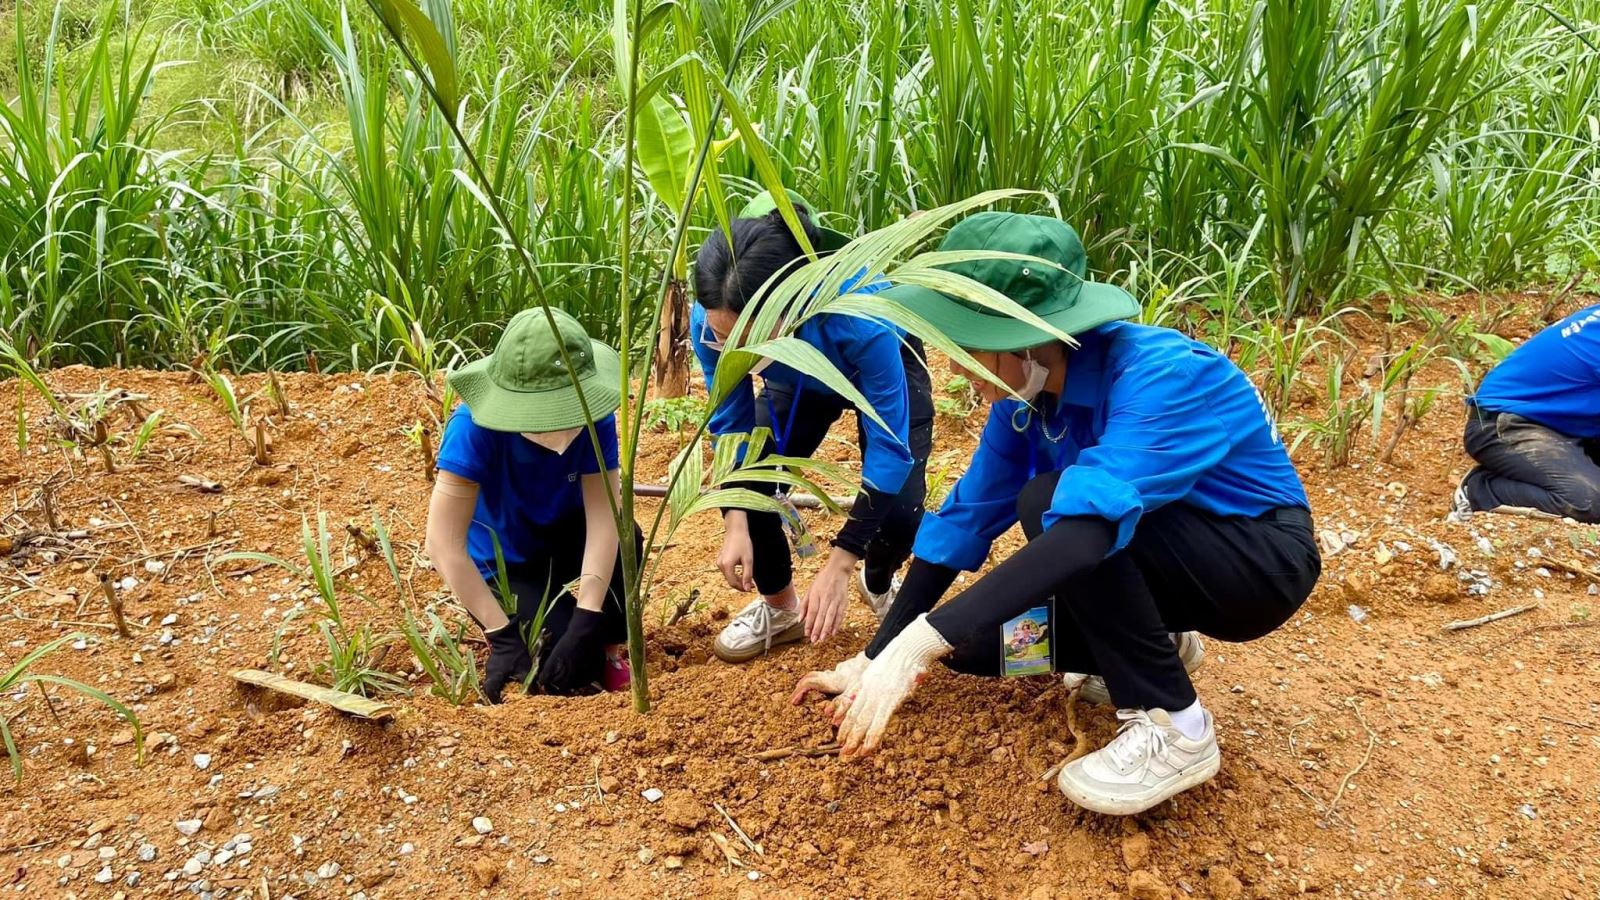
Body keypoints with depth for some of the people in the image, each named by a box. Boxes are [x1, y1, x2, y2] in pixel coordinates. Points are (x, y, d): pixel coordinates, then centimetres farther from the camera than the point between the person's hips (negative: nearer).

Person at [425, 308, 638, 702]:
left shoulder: (594, 417, -25)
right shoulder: (475, 426, -33)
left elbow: (603, 518, -29)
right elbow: (444, 544, -32)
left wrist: (586, 622, -38)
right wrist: (502, 635, -34)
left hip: (561, 538, 3)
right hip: (502, 563, -2)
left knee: (622, 538, -34)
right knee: (577, 670, -23)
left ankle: (608, 644, -6)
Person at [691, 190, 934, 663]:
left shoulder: (855, 312, -46)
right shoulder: (712, 321, -34)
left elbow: (889, 446, -38)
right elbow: (732, 422, -17)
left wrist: (838, 565, -40)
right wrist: (736, 524, -29)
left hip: (884, 369, -3)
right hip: (799, 382, 3)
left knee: (898, 512, -20)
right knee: (745, 484, -16)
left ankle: (879, 583, 18)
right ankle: (779, 606, 13)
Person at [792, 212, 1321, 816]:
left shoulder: (1161, 378, -33)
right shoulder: (1027, 389, -10)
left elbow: (1088, 529, -46)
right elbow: (966, 516, -5)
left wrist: (921, 643, -52)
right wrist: (873, 658, -8)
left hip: (1261, 561, -7)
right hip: (1152, 556, 7)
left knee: (1050, 502, -31)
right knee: (972, 641, -9)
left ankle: (1173, 726, -17)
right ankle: (1154, 645, 13)